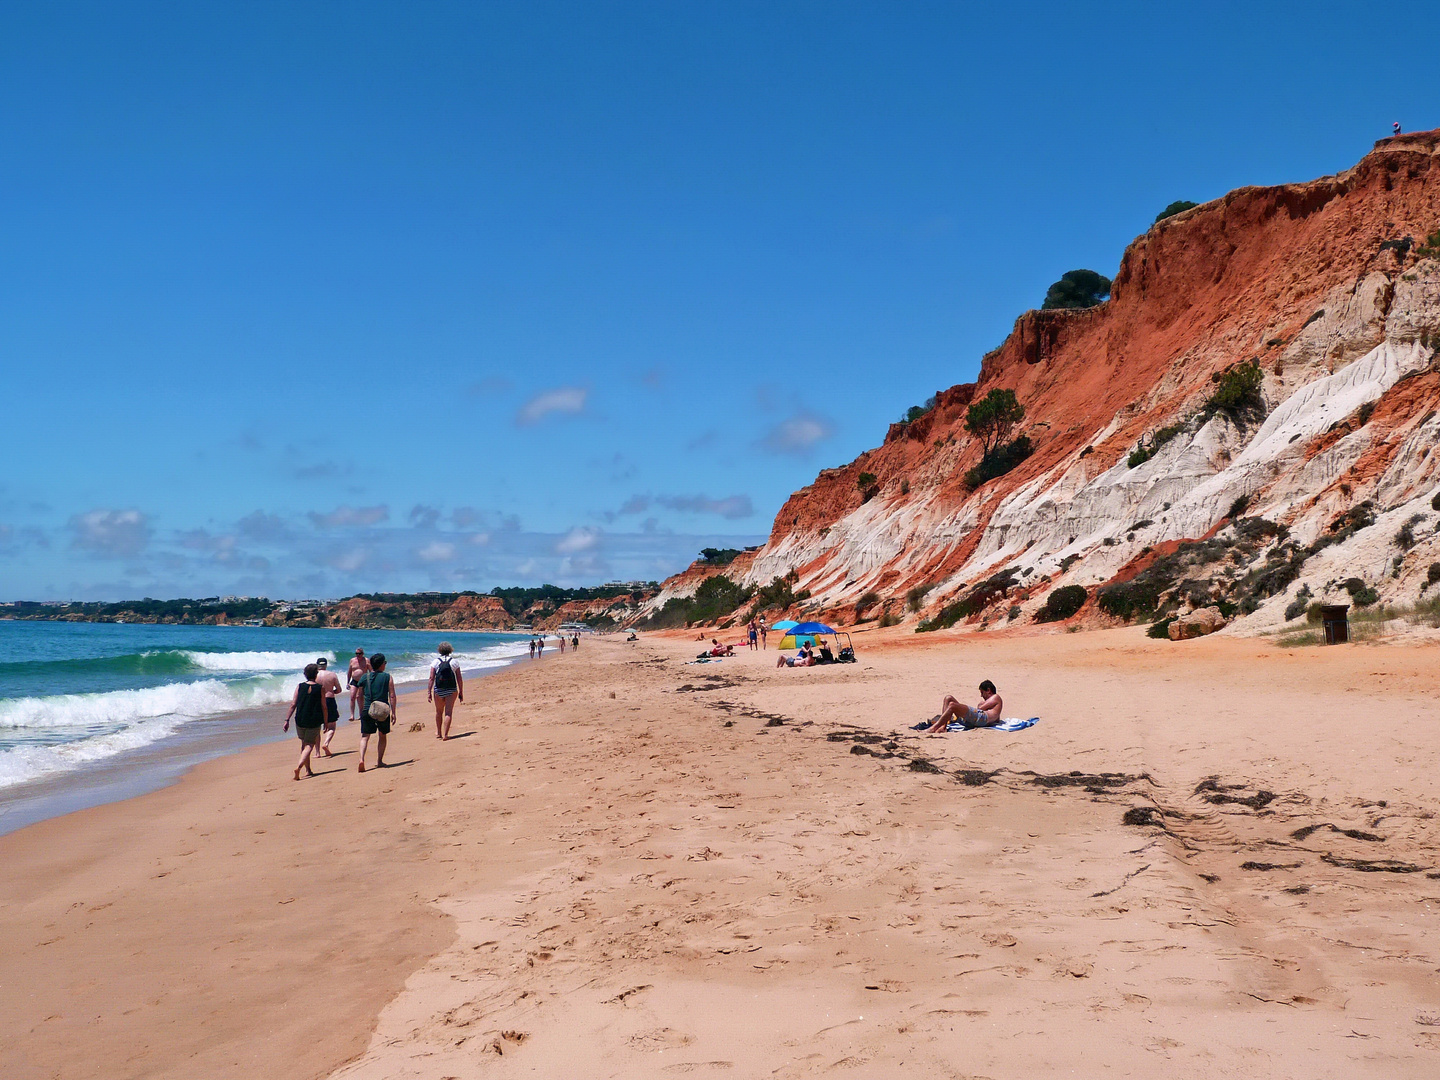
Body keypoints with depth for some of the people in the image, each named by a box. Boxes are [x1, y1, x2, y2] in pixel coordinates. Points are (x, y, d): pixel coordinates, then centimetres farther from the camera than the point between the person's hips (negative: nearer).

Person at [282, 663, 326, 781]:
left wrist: (287, 720, 0)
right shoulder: (320, 689, -5)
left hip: (300, 721, 3)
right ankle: (299, 765, -23)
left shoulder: (299, 687, -1)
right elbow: (324, 707, -3)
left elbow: (293, 705, -4)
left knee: (304, 744, 19)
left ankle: (308, 770, 26)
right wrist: (325, 723, 6)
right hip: (314, 722, -2)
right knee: (309, 745, 1)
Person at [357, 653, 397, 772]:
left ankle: (361, 759, -17)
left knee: (365, 736, 3)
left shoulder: (365, 677, 4)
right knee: (382, 736, 17)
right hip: (383, 711, -1)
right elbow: (392, 696, -4)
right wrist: (393, 712, 0)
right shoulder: (387, 677, -1)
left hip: (367, 710, 1)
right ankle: (379, 761, 19)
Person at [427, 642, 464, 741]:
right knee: (448, 713, 0)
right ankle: (445, 734, -8)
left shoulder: (435, 662, -2)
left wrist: (429, 692, -4)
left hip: (438, 691, 1)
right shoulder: (454, 662, 0)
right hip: (451, 691, -1)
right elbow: (459, 679, -1)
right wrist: (461, 692, 6)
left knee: (439, 712, 18)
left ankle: (438, 732, 30)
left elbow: (431, 678, -7)